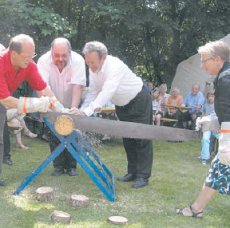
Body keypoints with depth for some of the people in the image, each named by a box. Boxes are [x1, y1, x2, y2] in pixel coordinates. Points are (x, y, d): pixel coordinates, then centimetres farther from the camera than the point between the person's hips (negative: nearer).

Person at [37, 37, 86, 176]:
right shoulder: (44, 61, -24)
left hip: (71, 104, 0)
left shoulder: (78, 60, -26)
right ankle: (58, 166, 15)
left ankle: (71, 166, 15)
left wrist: (74, 107, -46)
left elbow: (77, 86, -34)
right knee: (54, 135, 1)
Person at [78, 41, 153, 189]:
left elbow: (107, 92, -47)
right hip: (122, 104, 8)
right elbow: (93, 92, -7)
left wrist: (87, 111, -53)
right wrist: (81, 110, -21)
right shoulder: (93, 69, -12)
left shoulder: (115, 66, -36)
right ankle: (132, 172, 21)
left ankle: (143, 176, -2)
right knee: (127, 138, 11)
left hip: (139, 100, -8)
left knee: (142, 138, -6)